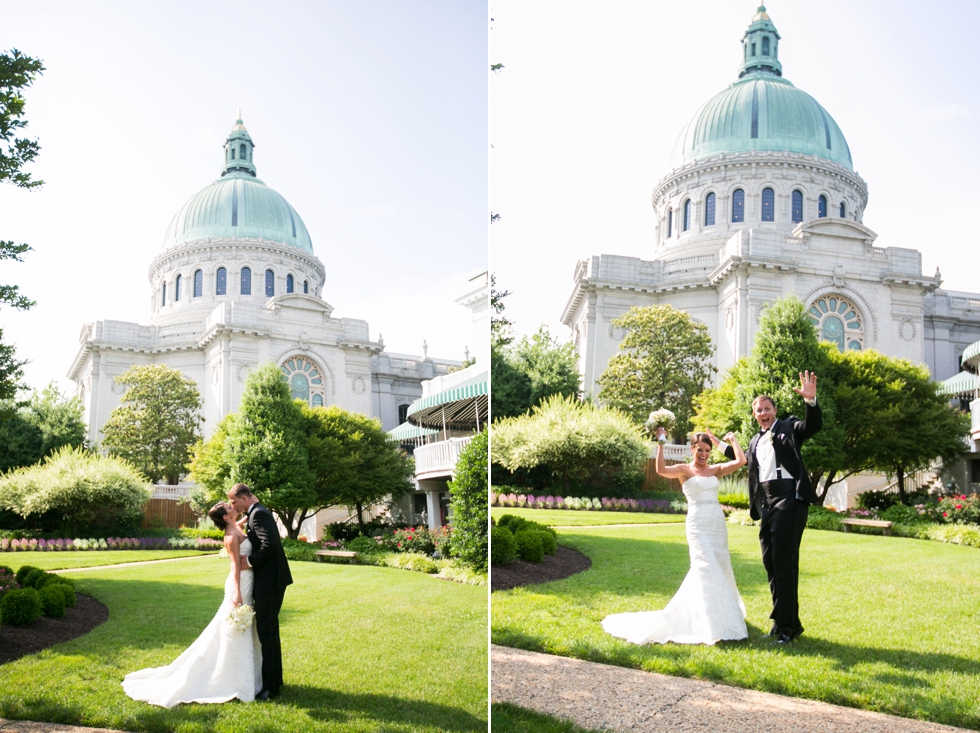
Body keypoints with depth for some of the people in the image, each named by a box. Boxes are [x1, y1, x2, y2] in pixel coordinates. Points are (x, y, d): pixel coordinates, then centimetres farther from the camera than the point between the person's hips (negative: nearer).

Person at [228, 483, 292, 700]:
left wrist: (251, 561, -17)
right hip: (269, 579, 11)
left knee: (266, 632, -6)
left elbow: (270, 544, -27)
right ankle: (275, 678, 30)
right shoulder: (258, 512, 16)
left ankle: (270, 687, -1)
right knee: (269, 630, 19)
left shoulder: (259, 514, -16)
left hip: (270, 581, -11)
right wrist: (250, 557, 5)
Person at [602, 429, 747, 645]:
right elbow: (661, 469, -18)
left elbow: (741, 461, 0)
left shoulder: (715, 470, 12)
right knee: (706, 570, -11)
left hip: (718, 525, 5)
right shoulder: (684, 470, 1)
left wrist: (732, 440, 10)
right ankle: (712, 626, -8)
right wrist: (661, 442, -19)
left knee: (721, 571, 10)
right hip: (698, 526, -5)